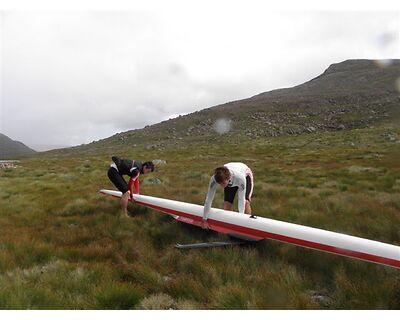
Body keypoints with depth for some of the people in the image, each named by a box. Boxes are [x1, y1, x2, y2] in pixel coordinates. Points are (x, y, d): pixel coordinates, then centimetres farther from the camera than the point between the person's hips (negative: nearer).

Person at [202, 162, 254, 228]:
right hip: (230, 181, 3)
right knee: (227, 203, -10)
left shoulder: (240, 177, -46)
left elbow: (241, 199, -35)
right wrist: (204, 220, -27)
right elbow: (209, 199, -32)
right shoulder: (214, 179, -38)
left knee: (245, 202, -19)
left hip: (245, 175, -2)